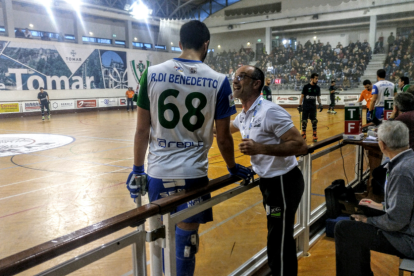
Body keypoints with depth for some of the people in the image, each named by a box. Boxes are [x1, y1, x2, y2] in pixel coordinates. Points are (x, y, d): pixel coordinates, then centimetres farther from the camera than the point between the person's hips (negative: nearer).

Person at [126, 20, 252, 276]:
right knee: (186, 237, 13)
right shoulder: (219, 81, -5)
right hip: (193, 173, -2)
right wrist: (234, 168, 16)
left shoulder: (151, 74, -2)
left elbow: (142, 130, 1)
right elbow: (223, 137, 0)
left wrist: (138, 168, 12)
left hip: (158, 172, 2)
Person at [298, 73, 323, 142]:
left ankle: (315, 136, 12)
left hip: (313, 107, 3)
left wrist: (320, 104, 0)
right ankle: (303, 136, 13)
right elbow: (302, 96, -3)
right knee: (304, 121, 2)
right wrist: (300, 106, -7)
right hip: (305, 107, -3)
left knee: (314, 121, 4)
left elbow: (318, 97, 13)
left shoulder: (317, 88, 3)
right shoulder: (306, 87, -7)